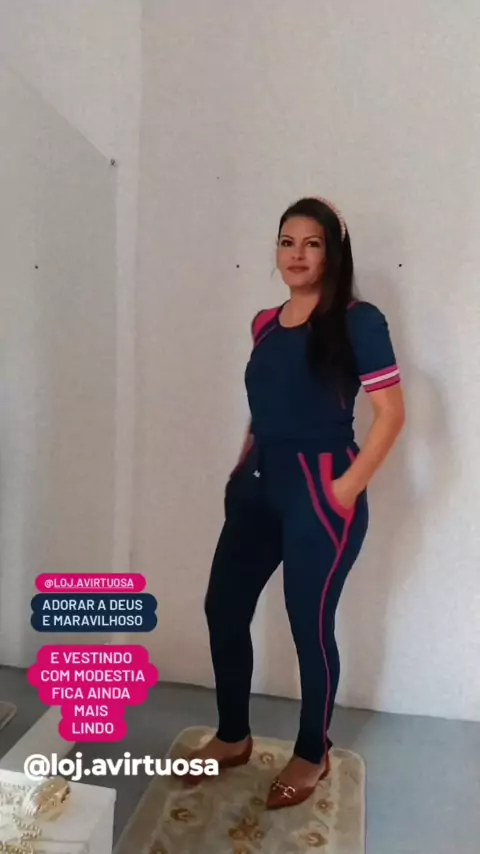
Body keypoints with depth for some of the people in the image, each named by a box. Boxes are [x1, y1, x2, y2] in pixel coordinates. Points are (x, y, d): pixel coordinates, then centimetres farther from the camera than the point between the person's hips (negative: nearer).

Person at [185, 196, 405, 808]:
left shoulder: (358, 322, -7)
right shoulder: (265, 324, 11)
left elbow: (391, 413, -10)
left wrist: (347, 488, -15)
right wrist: (240, 469, 12)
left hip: (320, 491, -6)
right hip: (260, 486, 7)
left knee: (310, 623, 5)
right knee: (224, 607, 10)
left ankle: (313, 754, 31)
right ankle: (233, 737, 33)